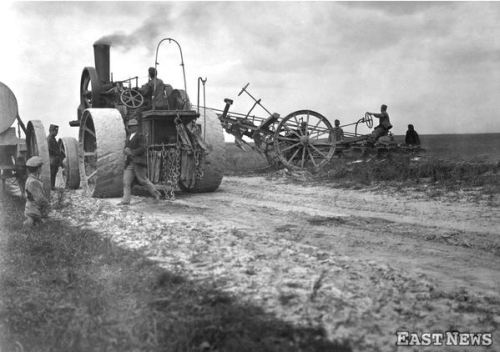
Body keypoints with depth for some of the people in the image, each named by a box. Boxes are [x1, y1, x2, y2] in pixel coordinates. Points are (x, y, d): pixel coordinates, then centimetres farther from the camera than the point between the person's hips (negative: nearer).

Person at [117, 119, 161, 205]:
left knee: (143, 180, -3)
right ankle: (126, 200, -2)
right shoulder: (128, 138, 20)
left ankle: (156, 193, 14)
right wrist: (126, 150, -5)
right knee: (126, 181, -1)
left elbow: (142, 149, -15)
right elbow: (125, 149, 19)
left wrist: (132, 152, -19)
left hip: (138, 163, -7)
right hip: (129, 163, 7)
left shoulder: (140, 136, -5)